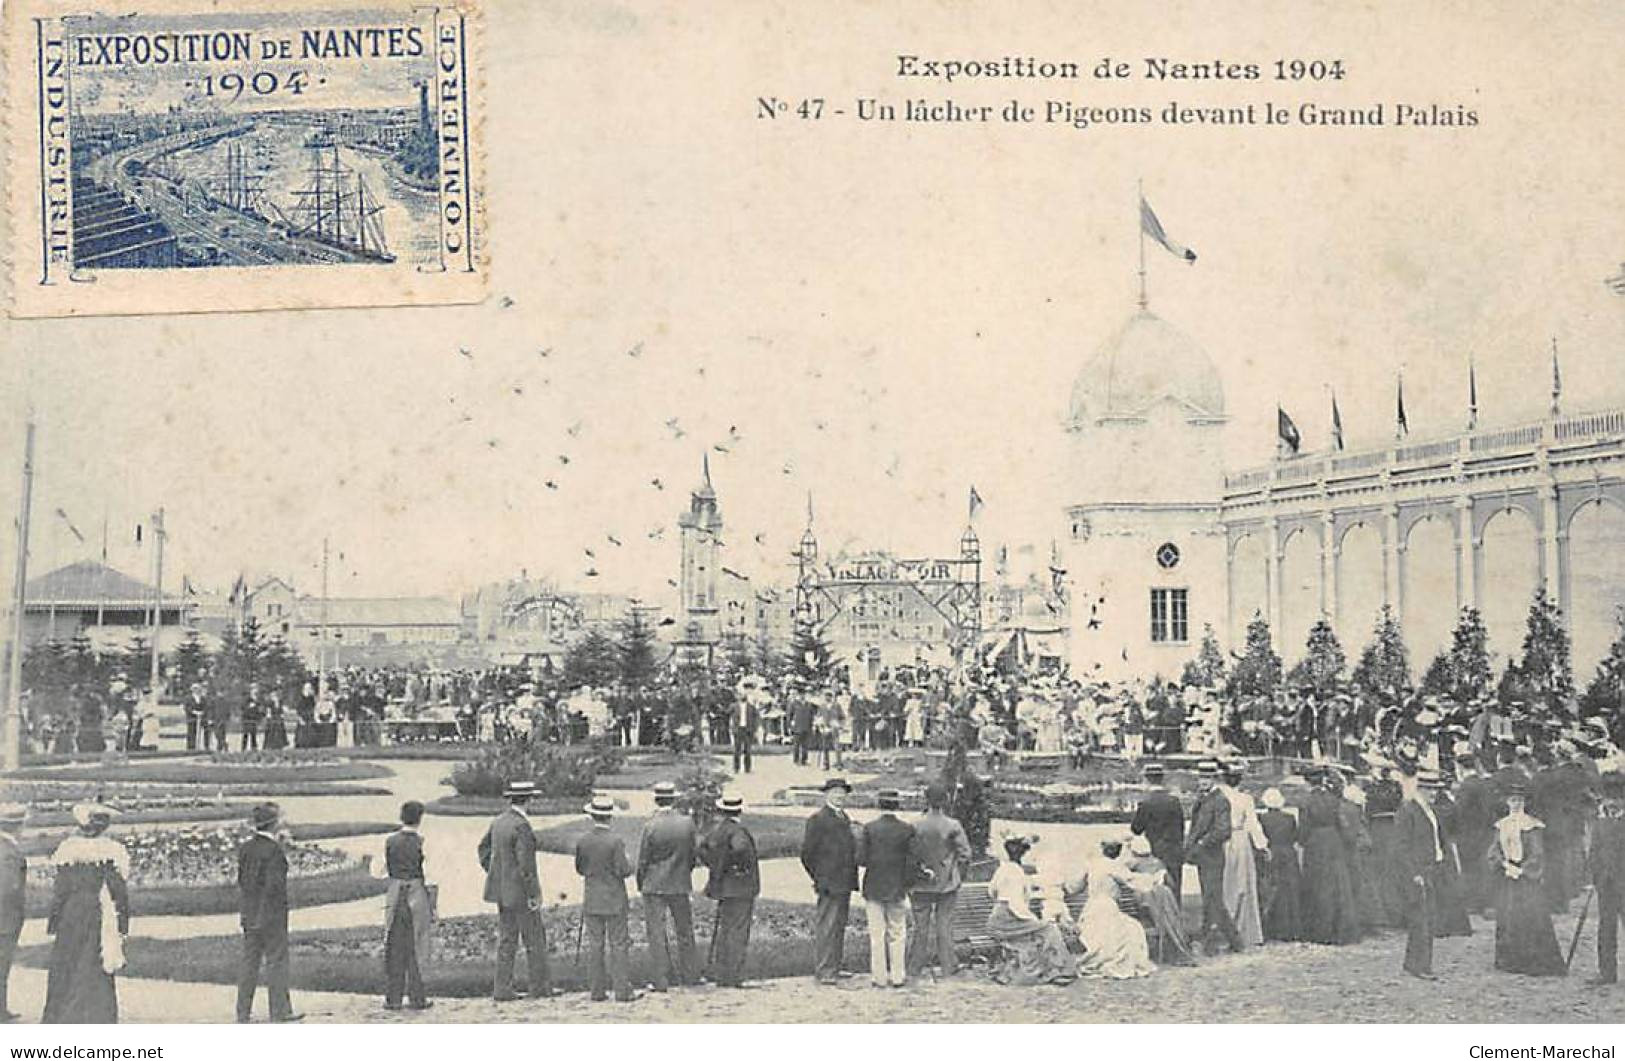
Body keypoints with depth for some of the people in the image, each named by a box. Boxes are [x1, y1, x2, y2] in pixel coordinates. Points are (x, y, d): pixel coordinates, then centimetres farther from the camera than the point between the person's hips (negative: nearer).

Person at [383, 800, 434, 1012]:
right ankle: (416, 998, 8)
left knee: (394, 949, 9)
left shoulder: (390, 841, -1)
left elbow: (387, 868, 6)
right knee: (416, 949, 5)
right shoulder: (422, 841, -10)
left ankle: (392, 998, 11)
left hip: (395, 896, 3)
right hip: (418, 894, -3)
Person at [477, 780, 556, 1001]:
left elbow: (484, 849, 16)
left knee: (506, 940, 11)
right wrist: (533, 895, -17)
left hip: (503, 891, 8)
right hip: (520, 891, -8)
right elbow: (526, 864, -22)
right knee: (535, 939, 3)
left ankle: (502, 989, 10)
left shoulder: (498, 822, 5)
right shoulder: (522, 826, -20)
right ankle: (540, 987, 9)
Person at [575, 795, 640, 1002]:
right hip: (614, 900, -4)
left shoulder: (582, 842, -3)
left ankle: (597, 991, 10)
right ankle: (623, 991, 3)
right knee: (619, 945, 2)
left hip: (591, 901, 4)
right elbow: (625, 870, -16)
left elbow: (579, 869, 6)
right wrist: (628, 861, 5)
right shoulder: (615, 842, -16)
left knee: (594, 945, 9)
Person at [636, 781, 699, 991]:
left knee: (656, 933, 4)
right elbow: (692, 854, 1)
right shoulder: (687, 823, -7)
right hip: (680, 884, 3)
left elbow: (642, 860, -9)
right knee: (684, 931, 16)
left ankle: (662, 980, 4)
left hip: (654, 886, -3)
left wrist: (641, 884, 5)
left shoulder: (651, 825, -15)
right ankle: (688, 975, 23)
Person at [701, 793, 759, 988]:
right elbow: (740, 848, -36)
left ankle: (718, 973, 21)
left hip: (722, 886, 8)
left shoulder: (716, 831, 8)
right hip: (740, 888, -8)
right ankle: (732, 977, -4)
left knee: (723, 930, 16)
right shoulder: (737, 831, -17)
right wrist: (740, 866, -19)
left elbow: (703, 850, 18)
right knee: (737, 933, -4)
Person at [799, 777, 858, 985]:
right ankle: (823, 972, -4)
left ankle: (834, 968, 20)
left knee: (839, 927, 13)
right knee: (826, 928, -7)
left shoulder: (844, 819, 17)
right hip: (829, 885, -9)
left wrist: (852, 878, 16)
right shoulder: (818, 819, -9)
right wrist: (819, 879, -9)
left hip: (844, 884, 9)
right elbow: (807, 852, -10)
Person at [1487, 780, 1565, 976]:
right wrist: (1505, 864, -11)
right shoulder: (1501, 826, 10)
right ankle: (1510, 961, 14)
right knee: (1507, 919, 5)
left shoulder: (1532, 825, -5)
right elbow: (1494, 851, 7)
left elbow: (1537, 855, -6)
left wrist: (1521, 869, -13)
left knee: (1531, 917, -7)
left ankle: (1537, 962, -2)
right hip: (1505, 879, 5)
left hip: (1527, 877, -4)